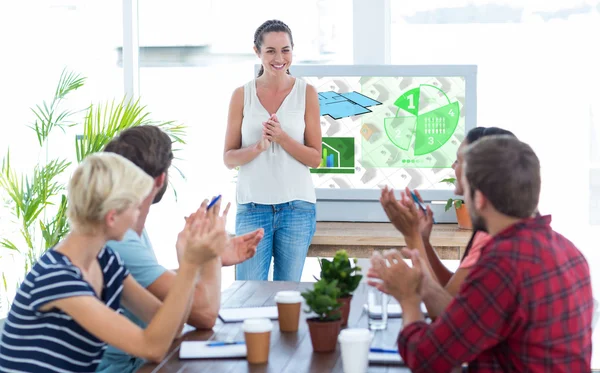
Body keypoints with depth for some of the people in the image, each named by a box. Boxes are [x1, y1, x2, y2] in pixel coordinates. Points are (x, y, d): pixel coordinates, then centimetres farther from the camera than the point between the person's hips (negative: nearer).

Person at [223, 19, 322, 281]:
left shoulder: (306, 93, 1)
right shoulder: (242, 95, 2)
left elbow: (315, 158, -1)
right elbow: (229, 158, 2)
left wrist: (282, 137, -16)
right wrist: (259, 147, -17)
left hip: (297, 206, 0)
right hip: (252, 207, 0)